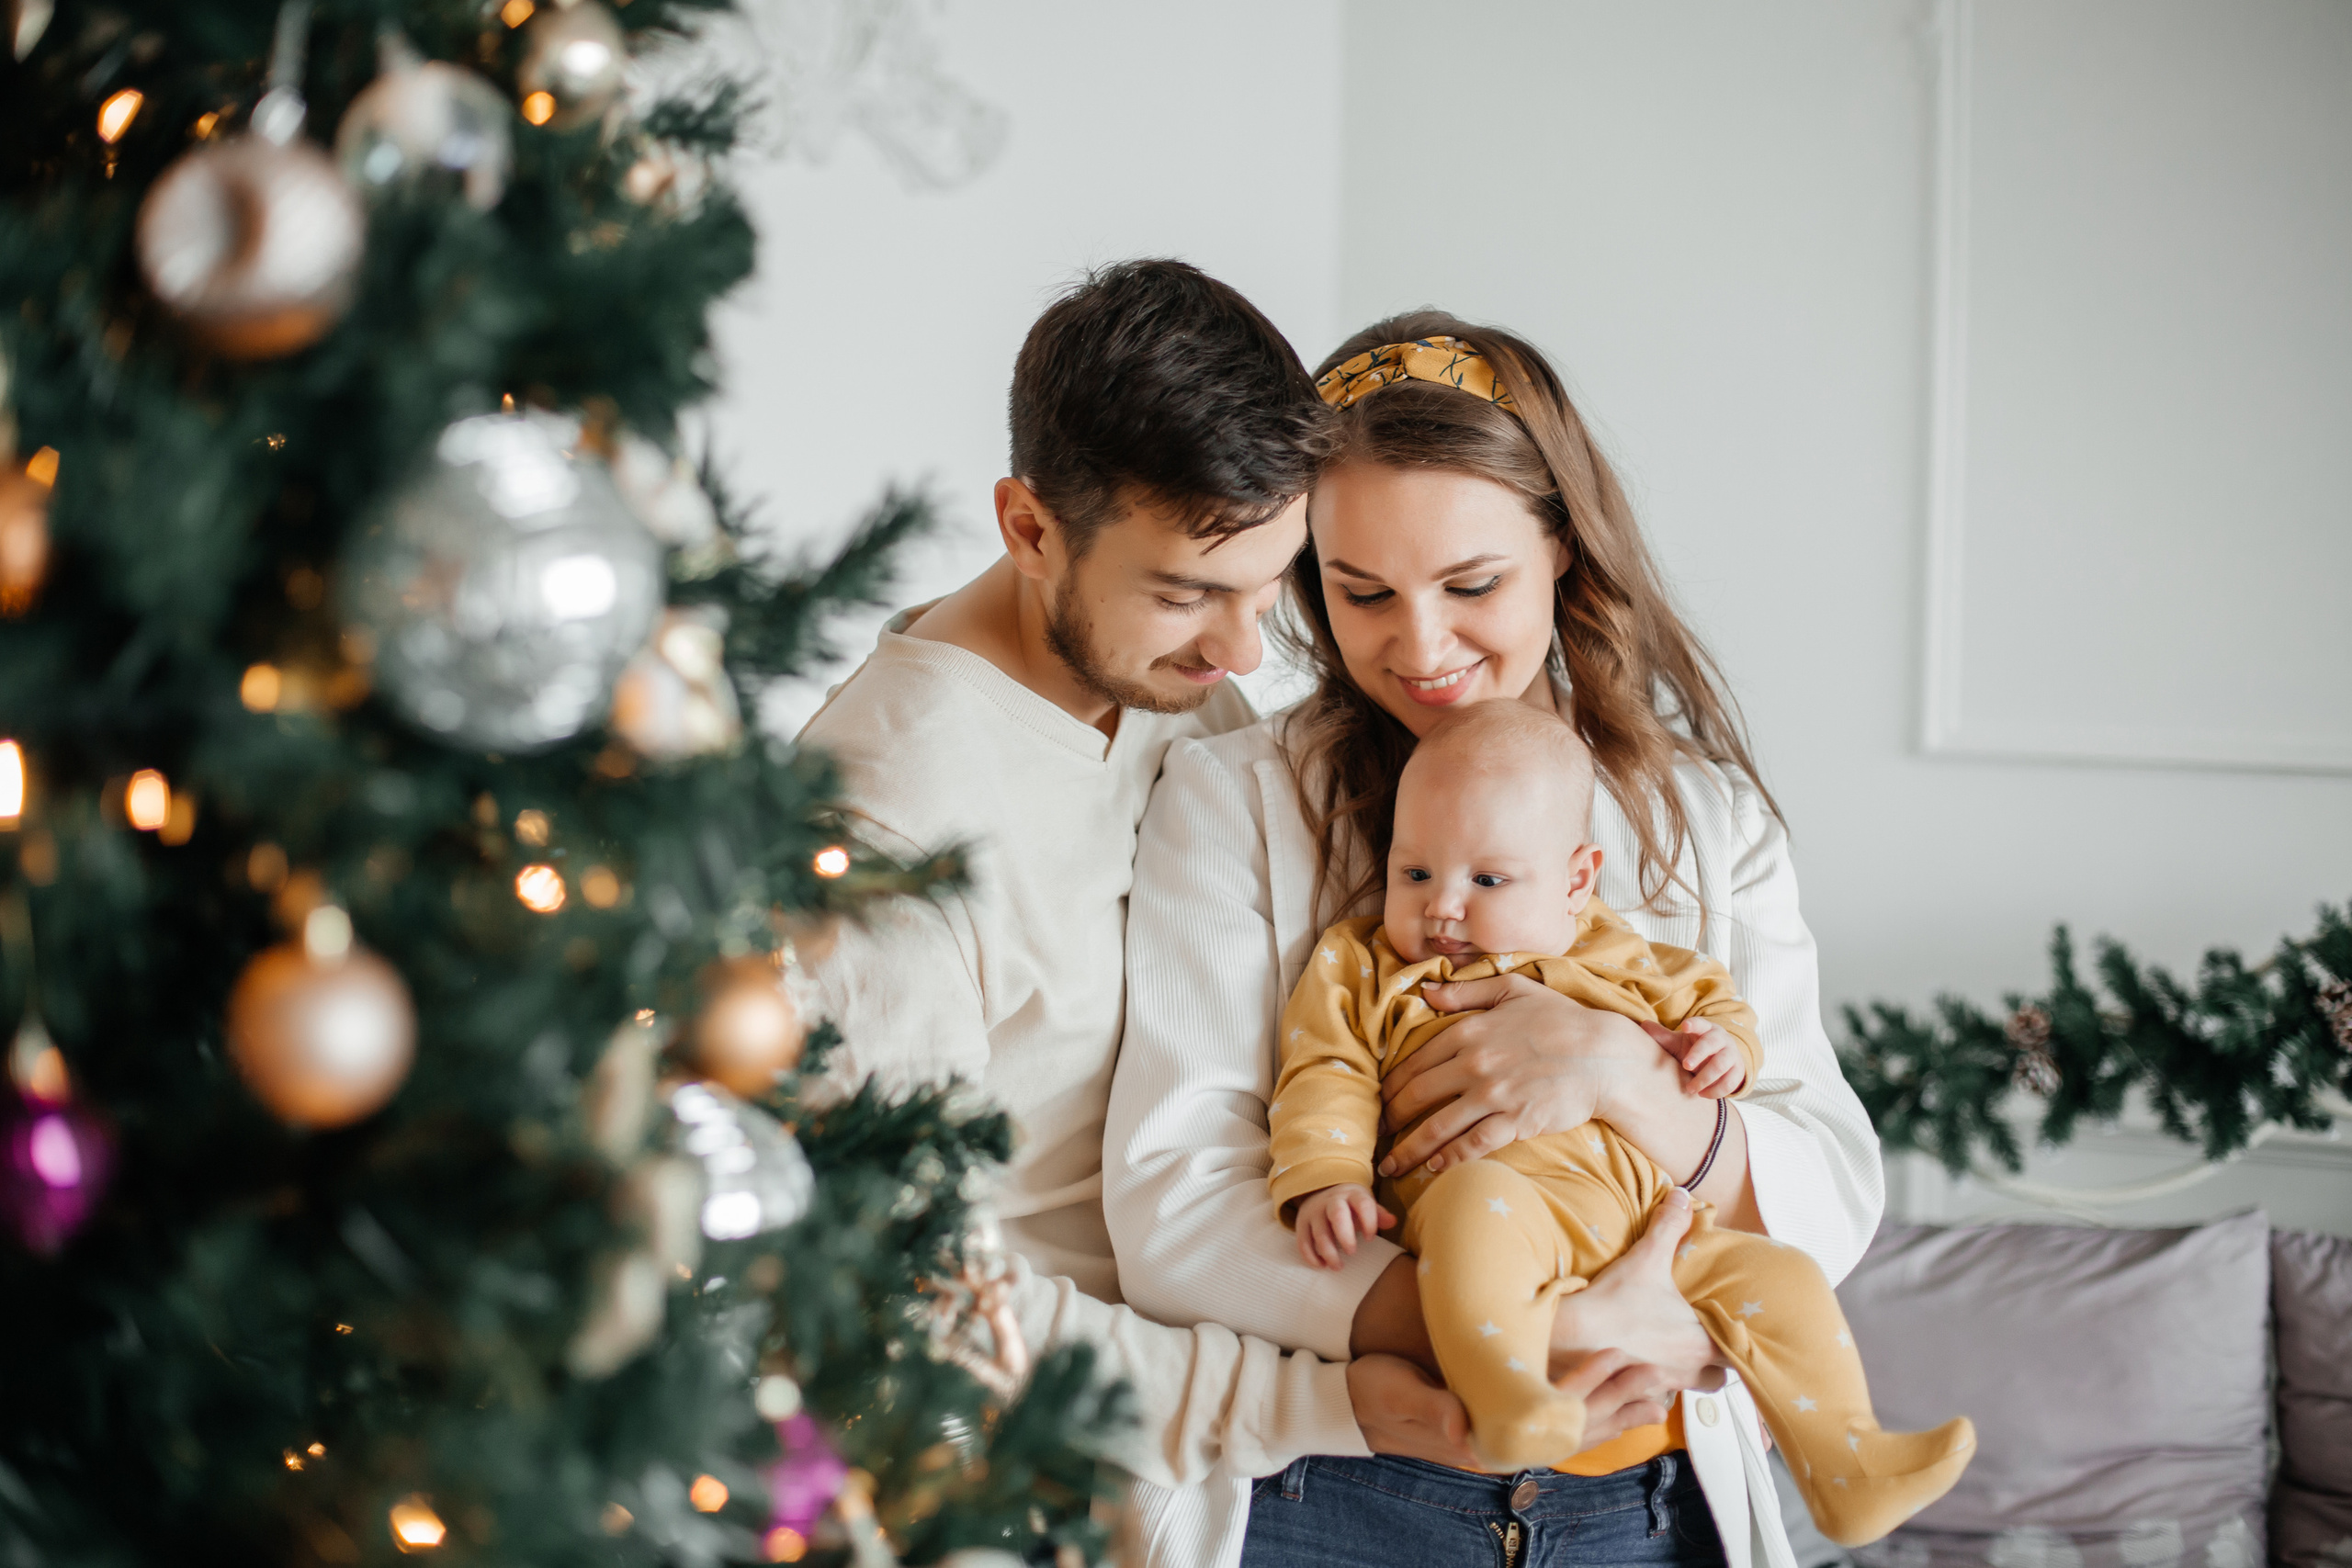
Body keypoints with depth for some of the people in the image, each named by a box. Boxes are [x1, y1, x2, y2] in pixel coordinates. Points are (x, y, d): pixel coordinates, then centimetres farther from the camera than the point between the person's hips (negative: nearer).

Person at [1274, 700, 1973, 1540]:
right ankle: (1507, 1408, -55)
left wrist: (1724, 1042, 10)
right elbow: (1328, 1081, 9)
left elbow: (1701, 995, 34)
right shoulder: (1362, 970, 17)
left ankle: (1846, 1471, -3)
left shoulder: (1616, 961, 25)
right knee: (1474, 1201, -39)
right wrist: (1325, 1179, -9)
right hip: (1507, 1185, -5)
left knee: (1780, 1278, -10)